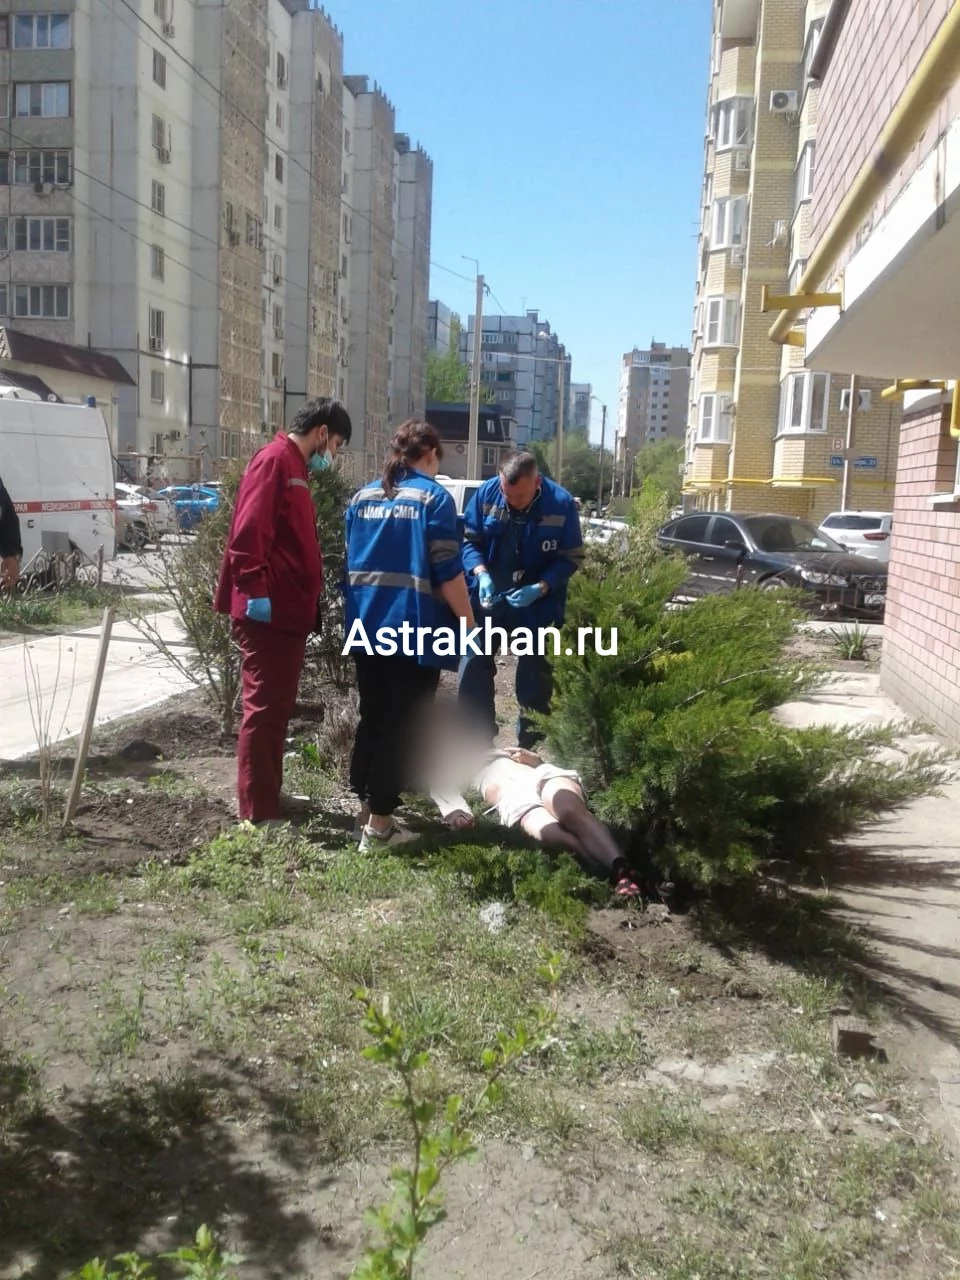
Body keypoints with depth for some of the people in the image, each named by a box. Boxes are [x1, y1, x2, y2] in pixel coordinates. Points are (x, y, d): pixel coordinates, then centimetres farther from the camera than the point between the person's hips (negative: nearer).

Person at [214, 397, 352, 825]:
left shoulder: (294, 468, 21)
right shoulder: (275, 460, -11)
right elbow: (249, 530, -23)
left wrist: (307, 601, 22)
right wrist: (255, 590, -27)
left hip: (287, 611, 11)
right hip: (268, 611, -11)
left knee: (277, 706, 17)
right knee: (264, 707, -7)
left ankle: (269, 794, 28)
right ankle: (257, 813, -2)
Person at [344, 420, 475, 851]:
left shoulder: (363, 497, 11)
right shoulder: (434, 497, -8)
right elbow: (447, 573, -13)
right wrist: (470, 624, -4)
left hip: (368, 627, 6)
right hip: (414, 630, -6)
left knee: (371, 721, 17)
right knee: (401, 728, 1)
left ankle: (365, 810, 24)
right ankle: (379, 824, 3)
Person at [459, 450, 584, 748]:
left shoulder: (562, 503, -17)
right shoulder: (486, 493, -13)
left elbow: (570, 558, -9)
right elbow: (469, 540, -3)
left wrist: (540, 588, -24)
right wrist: (481, 573, -21)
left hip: (538, 606, -1)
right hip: (489, 599, 2)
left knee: (534, 680, 9)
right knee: (473, 667, 6)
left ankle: (530, 748, 25)